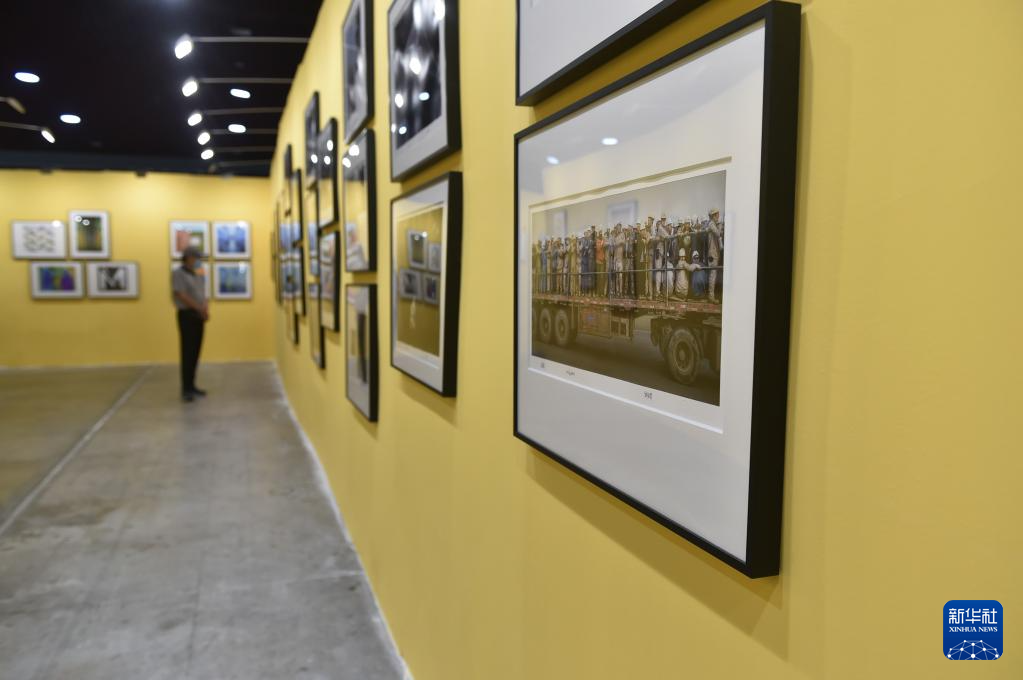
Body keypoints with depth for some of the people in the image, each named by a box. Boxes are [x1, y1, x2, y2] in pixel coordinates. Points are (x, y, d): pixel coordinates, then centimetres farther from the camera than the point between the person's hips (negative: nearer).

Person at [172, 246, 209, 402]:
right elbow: (182, 296, -16)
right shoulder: (178, 274, -6)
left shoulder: (197, 276, 17)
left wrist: (206, 310, -2)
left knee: (195, 353, 8)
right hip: (187, 315, -7)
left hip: (198, 316, 7)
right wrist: (200, 309, -18)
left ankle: (192, 386, 14)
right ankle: (186, 389, -6)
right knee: (187, 353, -8)